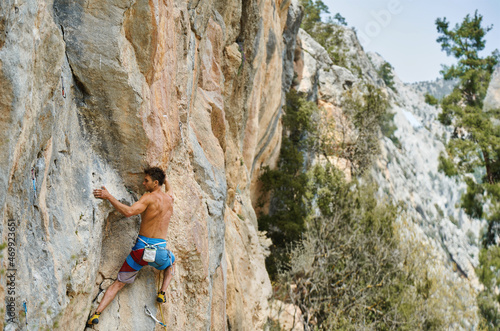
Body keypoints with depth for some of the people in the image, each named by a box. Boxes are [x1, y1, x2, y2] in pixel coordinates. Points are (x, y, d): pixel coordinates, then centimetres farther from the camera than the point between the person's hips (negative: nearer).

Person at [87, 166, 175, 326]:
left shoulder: (149, 197, -10)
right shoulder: (169, 199, 8)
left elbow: (128, 212, -26)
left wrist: (109, 197, -21)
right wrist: (165, 179, 52)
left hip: (141, 248, -3)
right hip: (160, 250, 3)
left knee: (118, 283, 7)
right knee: (171, 263, 38)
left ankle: (97, 313, -3)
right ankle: (162, 293, 20)